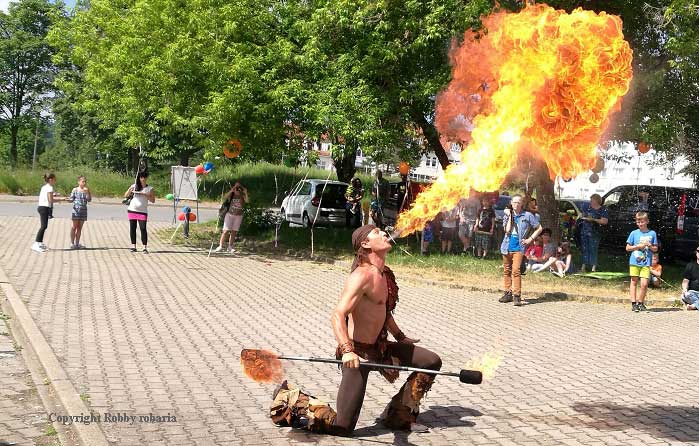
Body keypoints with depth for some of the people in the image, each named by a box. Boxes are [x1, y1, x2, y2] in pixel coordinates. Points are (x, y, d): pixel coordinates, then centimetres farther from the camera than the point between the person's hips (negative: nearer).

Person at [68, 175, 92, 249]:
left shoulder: (86, 190, 6)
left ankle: (77, 243, 14)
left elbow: (89, 199, -3)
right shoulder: (75, 190, -1)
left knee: (80, 228, 7)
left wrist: (87, 192, -14)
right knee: (74, 227, -2)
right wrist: (68, 199, -20)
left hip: (83, 211, 3)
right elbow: (71, 199, 1)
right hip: (76, 210, -3)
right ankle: (72, 243, 4)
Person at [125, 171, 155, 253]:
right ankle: (133, 246, 13)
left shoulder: (149, 189, 3)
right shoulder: (134, 186, 7)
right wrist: (130, 190, -11)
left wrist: (145, 195, -16)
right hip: (132, 210, 2)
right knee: (132, 228, 5)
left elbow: (153, 200, -2)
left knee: (143, 229, -10)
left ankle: (145, 247, -10)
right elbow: (126, 196, 8)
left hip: (142, 211, -2)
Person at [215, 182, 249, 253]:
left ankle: (230, 247, 14)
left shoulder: (242, 196, -4)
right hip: (230, 214, -2)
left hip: (238, 216, 2)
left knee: (234, 231, 6)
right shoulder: (231, 195, -7)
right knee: (226, 231, -7)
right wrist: (231, 191, -32)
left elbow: (247, 201, -21)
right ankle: (220, 246, -8)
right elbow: (225, 198, -26)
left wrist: (246, 193, -29)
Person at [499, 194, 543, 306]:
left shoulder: (527, 215, 0)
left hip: (518, 248, -4)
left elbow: (539, 228, 5)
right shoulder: (507, 215, 8)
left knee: (515, 271, -16)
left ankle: (517, 295, -14)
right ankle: (508, 293, 19)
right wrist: (509, 216, -7)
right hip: (507, 247, 4)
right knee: (506, 271, 10)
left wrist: (530, 239, -2)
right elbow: (507, 230, -7)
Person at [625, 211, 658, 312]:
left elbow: (655, 249, 11)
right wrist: (638, 246, -8)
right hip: (634, 261, 0)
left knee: (644, 283, -7)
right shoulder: (634, 233, 3)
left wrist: (650, 246, -9)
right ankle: (633, 303, 9)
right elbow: (628, 248, 5)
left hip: (646, 263, 0)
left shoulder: (652, 233, 6)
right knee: (634, 282, 4)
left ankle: (640, 303, 9)